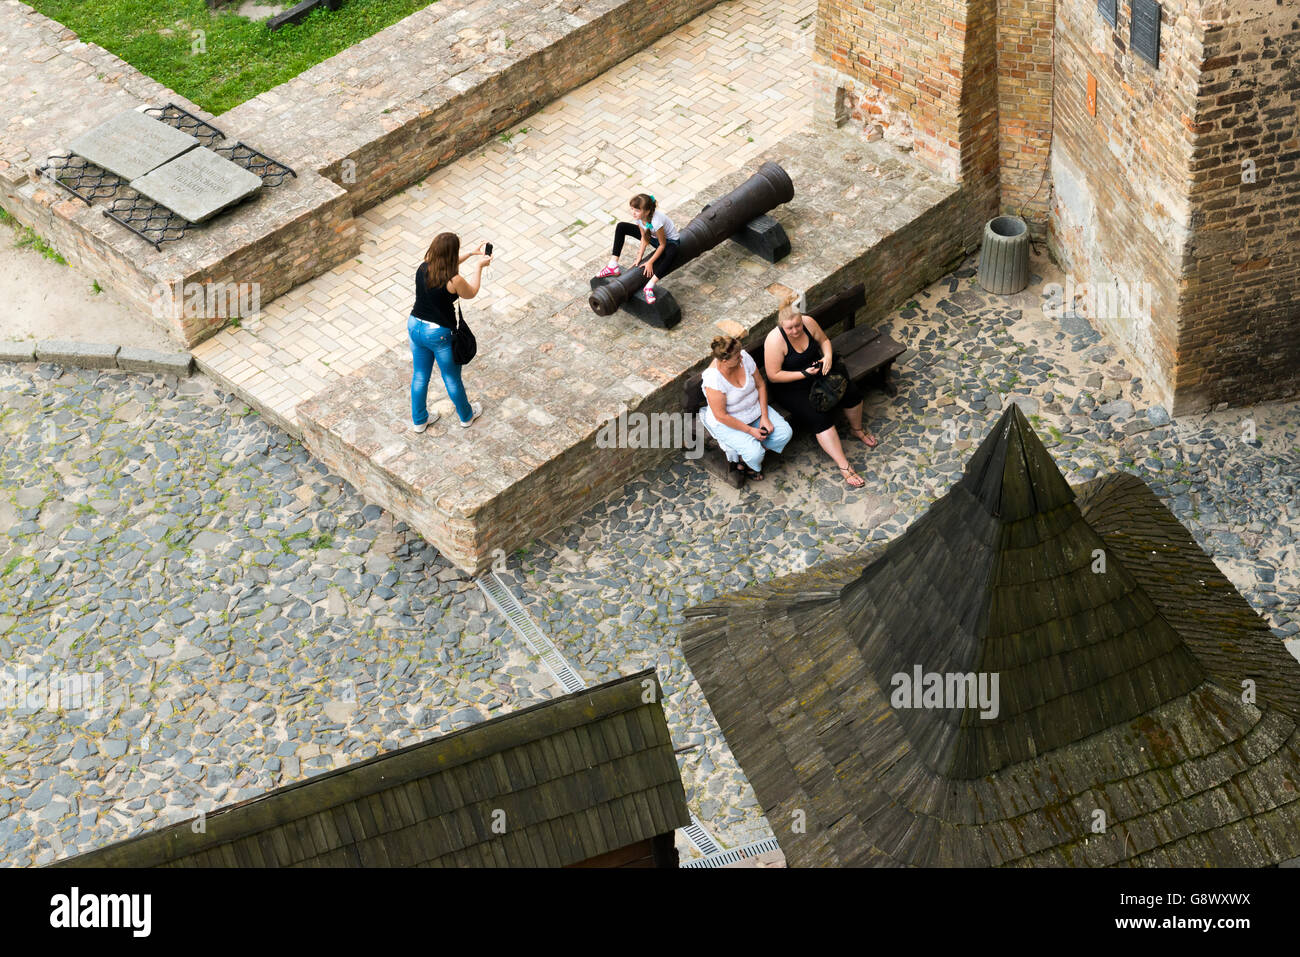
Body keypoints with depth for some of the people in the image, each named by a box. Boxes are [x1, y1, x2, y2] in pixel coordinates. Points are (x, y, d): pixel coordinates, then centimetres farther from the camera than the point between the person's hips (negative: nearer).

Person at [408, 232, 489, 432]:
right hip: (440, 334, -5)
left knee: (420, 376, 23)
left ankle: (419, 420, 39)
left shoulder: (423, 269, -9)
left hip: (415, 326, 5)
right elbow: (471, 293, -4)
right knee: (452, 378, 18)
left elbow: (444, 266, 14)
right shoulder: (454, 281, -27)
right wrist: (479, 267, 6)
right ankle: (466, 416, 41)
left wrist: (471, 254, 21)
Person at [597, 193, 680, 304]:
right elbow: (644, 238, -7)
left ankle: (650, 286, -45)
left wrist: (650, 262, -22)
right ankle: (613, 266, -3)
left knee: (672, 252, -46)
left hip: (669, 240, -8)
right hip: (653, 236, 8)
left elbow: (662, 245, -27)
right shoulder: (639, 216, -20)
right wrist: (639, 257, -12)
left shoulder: (656, 221, -39)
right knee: (621, 227, -2)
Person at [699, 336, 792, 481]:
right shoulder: (713, 379, -33)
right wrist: (750, 430, -20)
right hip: (727, 422, -6)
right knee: (754, 454, -23)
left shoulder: (744, 358, -17)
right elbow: (721, 416, -25)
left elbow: (760, 385, -2)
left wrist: (764, 417, -8)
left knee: (785, 433, -8)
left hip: (754, 409, 6)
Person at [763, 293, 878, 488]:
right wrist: (804, 374, -26)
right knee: (820, 417, -25)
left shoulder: (808, 322, -13)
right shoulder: (775, 341, -28)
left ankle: (856, 428, 24)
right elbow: (773, 376, -23)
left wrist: (828, 356, -15)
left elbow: (823, 340, 7)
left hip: (817, 372, 6)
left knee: (851, 393, -10)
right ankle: (843, 466, -19)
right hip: (790, 387, -6)